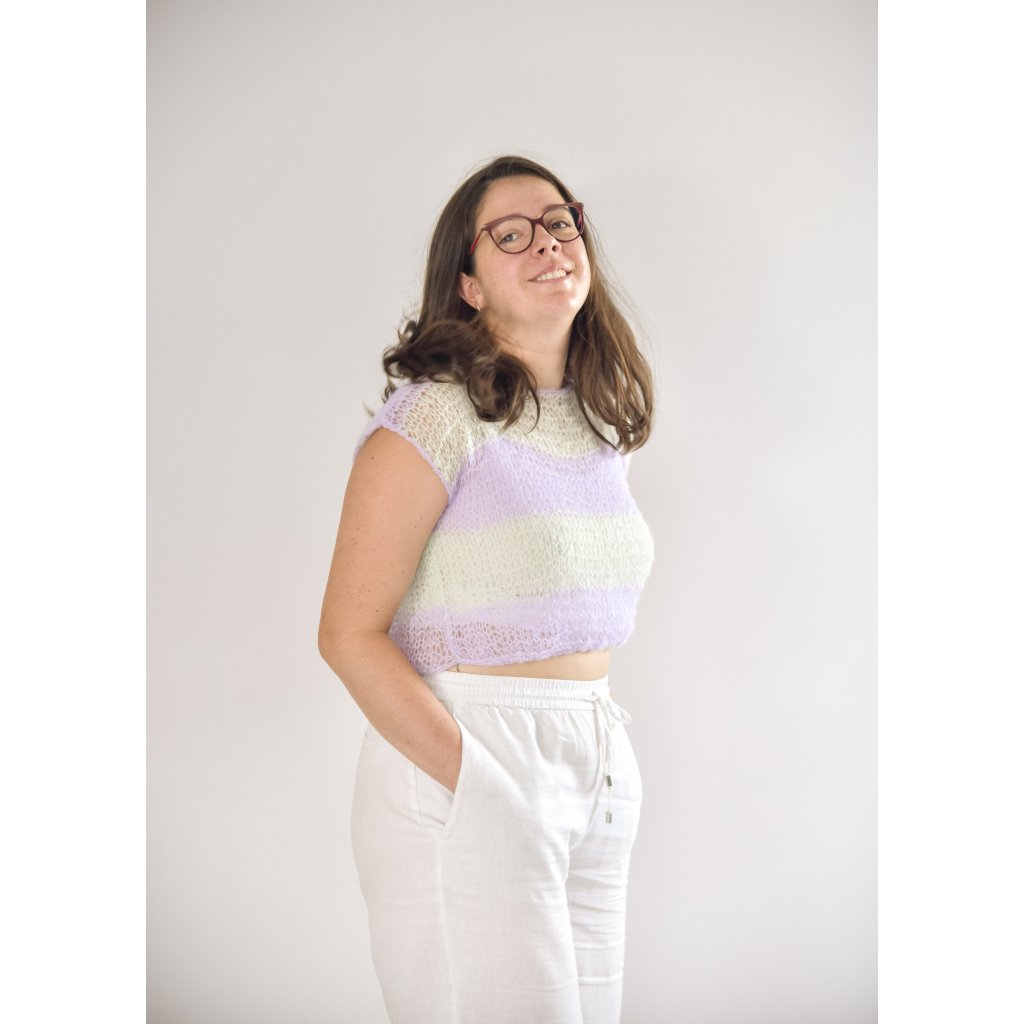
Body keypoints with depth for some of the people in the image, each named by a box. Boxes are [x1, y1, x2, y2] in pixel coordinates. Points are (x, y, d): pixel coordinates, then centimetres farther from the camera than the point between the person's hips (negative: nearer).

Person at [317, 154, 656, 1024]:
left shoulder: (603, 422, 13)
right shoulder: (439, 414, -10)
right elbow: (350, 634, -13)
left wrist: (608, 757, 9)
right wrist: (482, 784, -18)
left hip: (602, 786, 7)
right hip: (456, 761, -7)